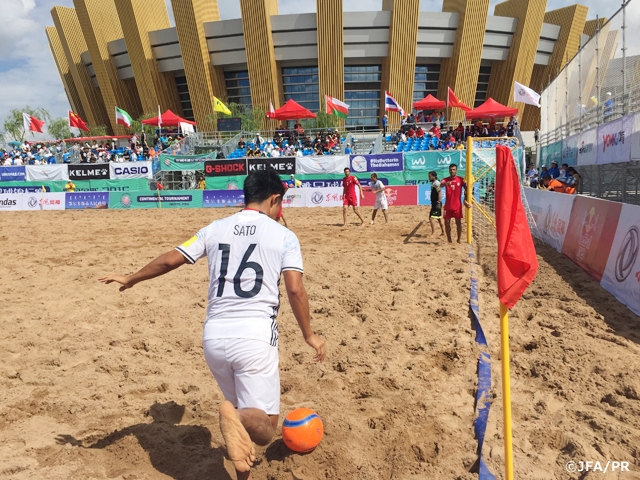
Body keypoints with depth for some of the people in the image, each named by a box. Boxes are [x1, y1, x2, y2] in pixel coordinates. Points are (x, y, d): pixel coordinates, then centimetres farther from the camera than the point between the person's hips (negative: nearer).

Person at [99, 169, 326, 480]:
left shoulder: (215, 229, 9)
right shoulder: (284, 236, 0)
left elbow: (170, 260, 9)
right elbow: (295, 291, -7)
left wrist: (131, 279, 26)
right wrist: (309, 335, 5)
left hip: (214, 336, 5)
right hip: (254, 337, -4)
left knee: (241, 418, 25)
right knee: (263, 428, 4)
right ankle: (236, 417, -27)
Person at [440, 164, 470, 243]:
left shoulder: (461, 179, -1)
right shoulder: (445, 179, -2)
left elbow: (466, 189, 5)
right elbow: (441, 184, -24)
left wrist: (465, 200, -3)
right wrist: (445, 183, -47)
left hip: (457, 205, -1)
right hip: (448, 206, 1)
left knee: (458, 223, 2)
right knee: (447, 223, 4)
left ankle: (458, 240, 12)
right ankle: (449, 240, 16)